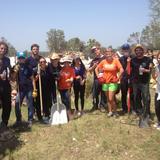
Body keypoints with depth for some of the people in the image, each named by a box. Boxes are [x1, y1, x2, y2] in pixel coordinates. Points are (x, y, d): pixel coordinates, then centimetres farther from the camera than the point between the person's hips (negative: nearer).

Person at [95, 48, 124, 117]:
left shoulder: (115, 60, -10)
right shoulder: (103, 61, 0)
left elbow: (121, 70, -15)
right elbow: (96, 69, 10)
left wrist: (118, 78, -12)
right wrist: (98, 76, 2)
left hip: (113, 82, -4)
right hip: (105, 82, 4)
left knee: (111, 99, -8)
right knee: (108, 98, 12)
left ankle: (115, 111, 15)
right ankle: (110, 111, 26)